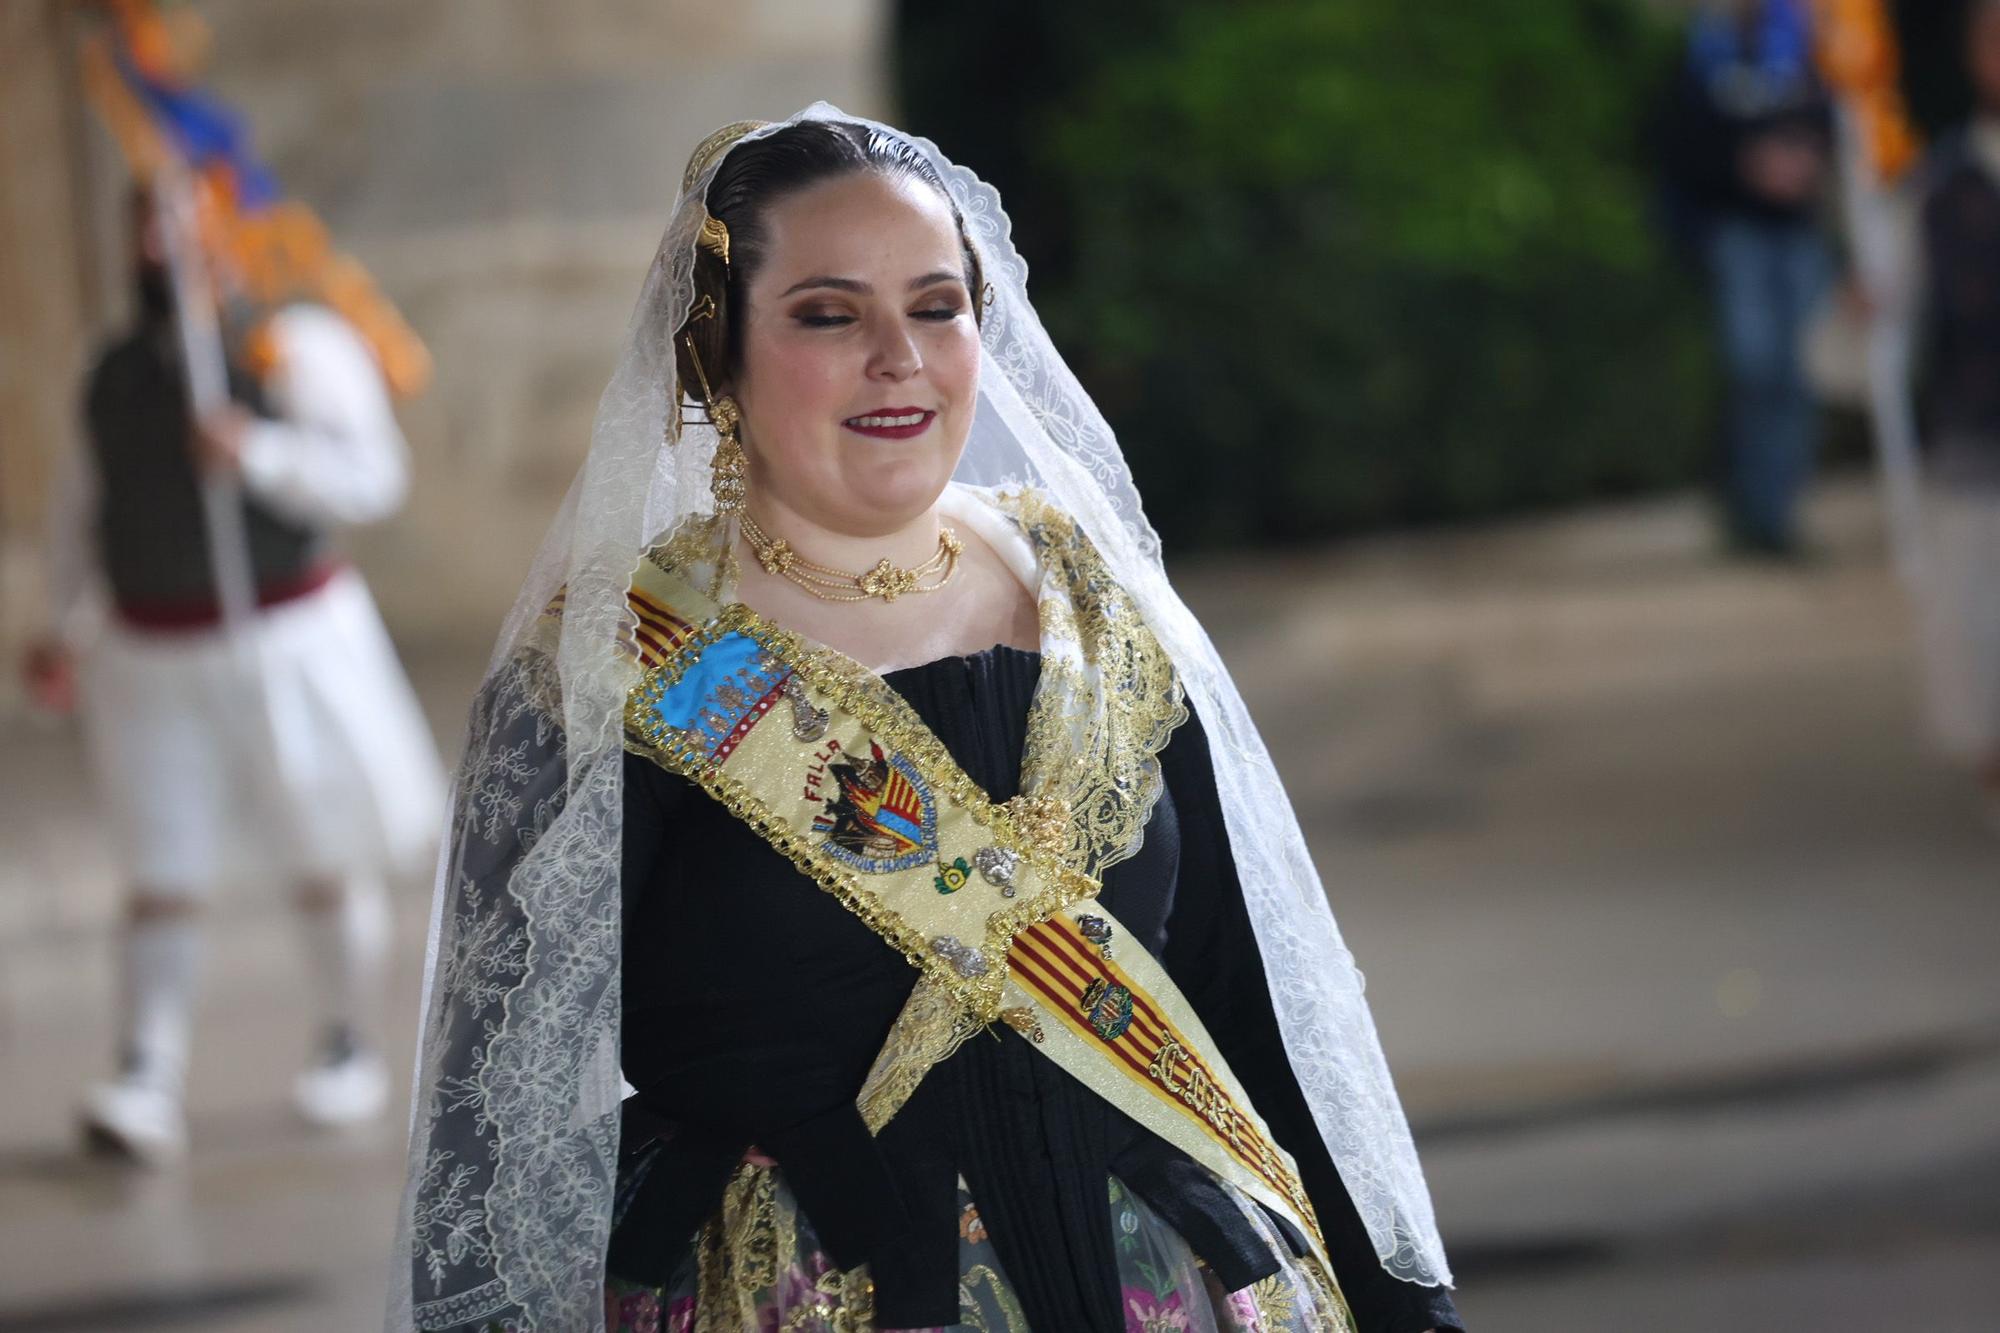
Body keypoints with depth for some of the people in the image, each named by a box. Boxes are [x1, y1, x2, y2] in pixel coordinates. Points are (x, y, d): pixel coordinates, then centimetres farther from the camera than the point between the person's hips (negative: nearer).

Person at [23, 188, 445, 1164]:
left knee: (325, 863, 9)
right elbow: (84, 505, 19)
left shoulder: (295, 344, -7)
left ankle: (349, 1048, 26)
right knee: (164, 882, -4)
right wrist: (64, 627, 9)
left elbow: (372, 478, -13)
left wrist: (257, 453, -27)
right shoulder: (118, 370, 8)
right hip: (152, 659, 3)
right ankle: (146, 1088, -10)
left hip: (285, 644, -3)